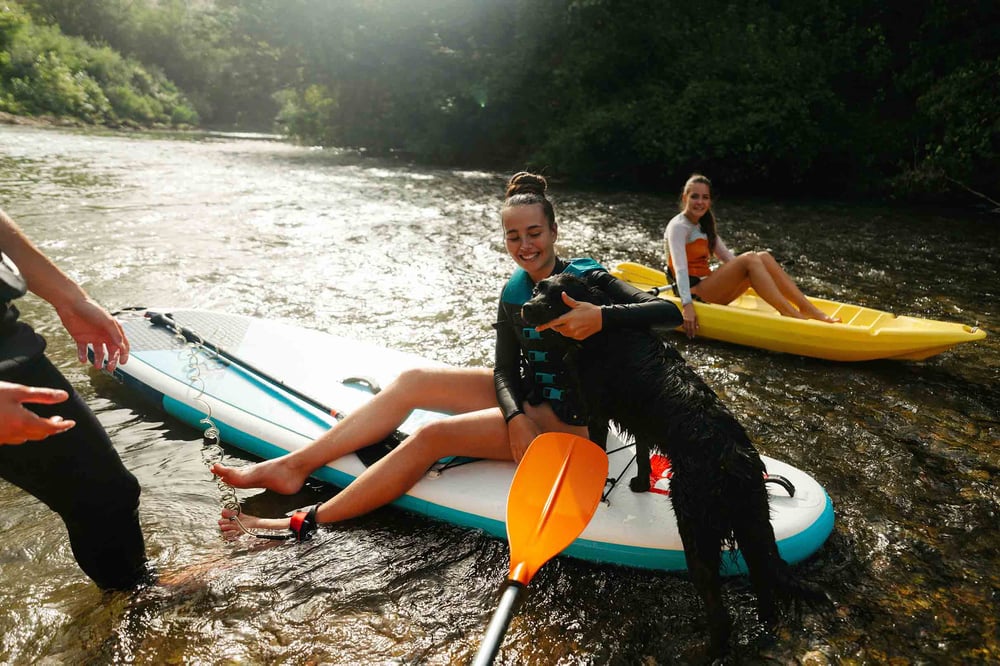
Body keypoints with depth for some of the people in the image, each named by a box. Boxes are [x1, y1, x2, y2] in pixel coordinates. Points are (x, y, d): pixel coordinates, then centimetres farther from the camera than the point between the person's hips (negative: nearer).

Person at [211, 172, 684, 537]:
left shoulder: (587, 281, -15)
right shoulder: (514, 293, 2)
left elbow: (670, 312, -24)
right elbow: (505, 369, -3)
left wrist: (602, 316, -41)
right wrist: (516, 419, -22)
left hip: (567, 419, -7)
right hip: (525, 398, 7)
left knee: (432, 436, -24)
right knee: (411, 382, -7)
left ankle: (306, 525, -19)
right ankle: (291, 467, -7)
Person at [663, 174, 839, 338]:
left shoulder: (704, 226, 19)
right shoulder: (678, 226, -9)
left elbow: (728, 257, 21)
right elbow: (680, 267, -22)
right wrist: (687, 305, -33)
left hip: (707, 288, 8)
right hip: (694, 292, -8)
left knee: (763, 257, -10)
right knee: (750, 259, -25)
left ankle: (808, 309, -18)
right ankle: (790, 315, -31)